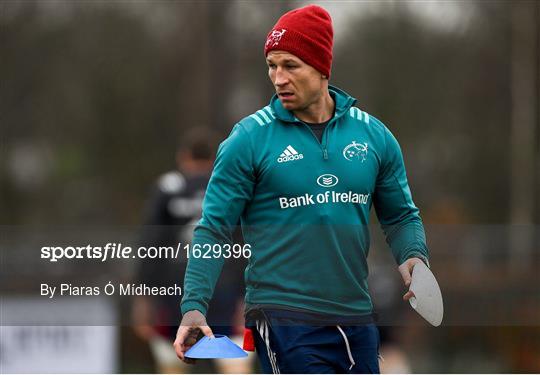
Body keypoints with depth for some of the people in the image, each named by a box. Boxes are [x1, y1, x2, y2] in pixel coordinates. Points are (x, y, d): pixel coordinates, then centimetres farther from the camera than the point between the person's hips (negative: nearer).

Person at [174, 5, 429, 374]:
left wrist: (413, 257, -4)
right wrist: (194, 306, -15)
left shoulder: (373, 135, 6)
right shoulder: (248, 139, -5)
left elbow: (401, 216, 17)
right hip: (283, 321, -5)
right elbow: (214, 231, -4)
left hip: (358, 321, 5)